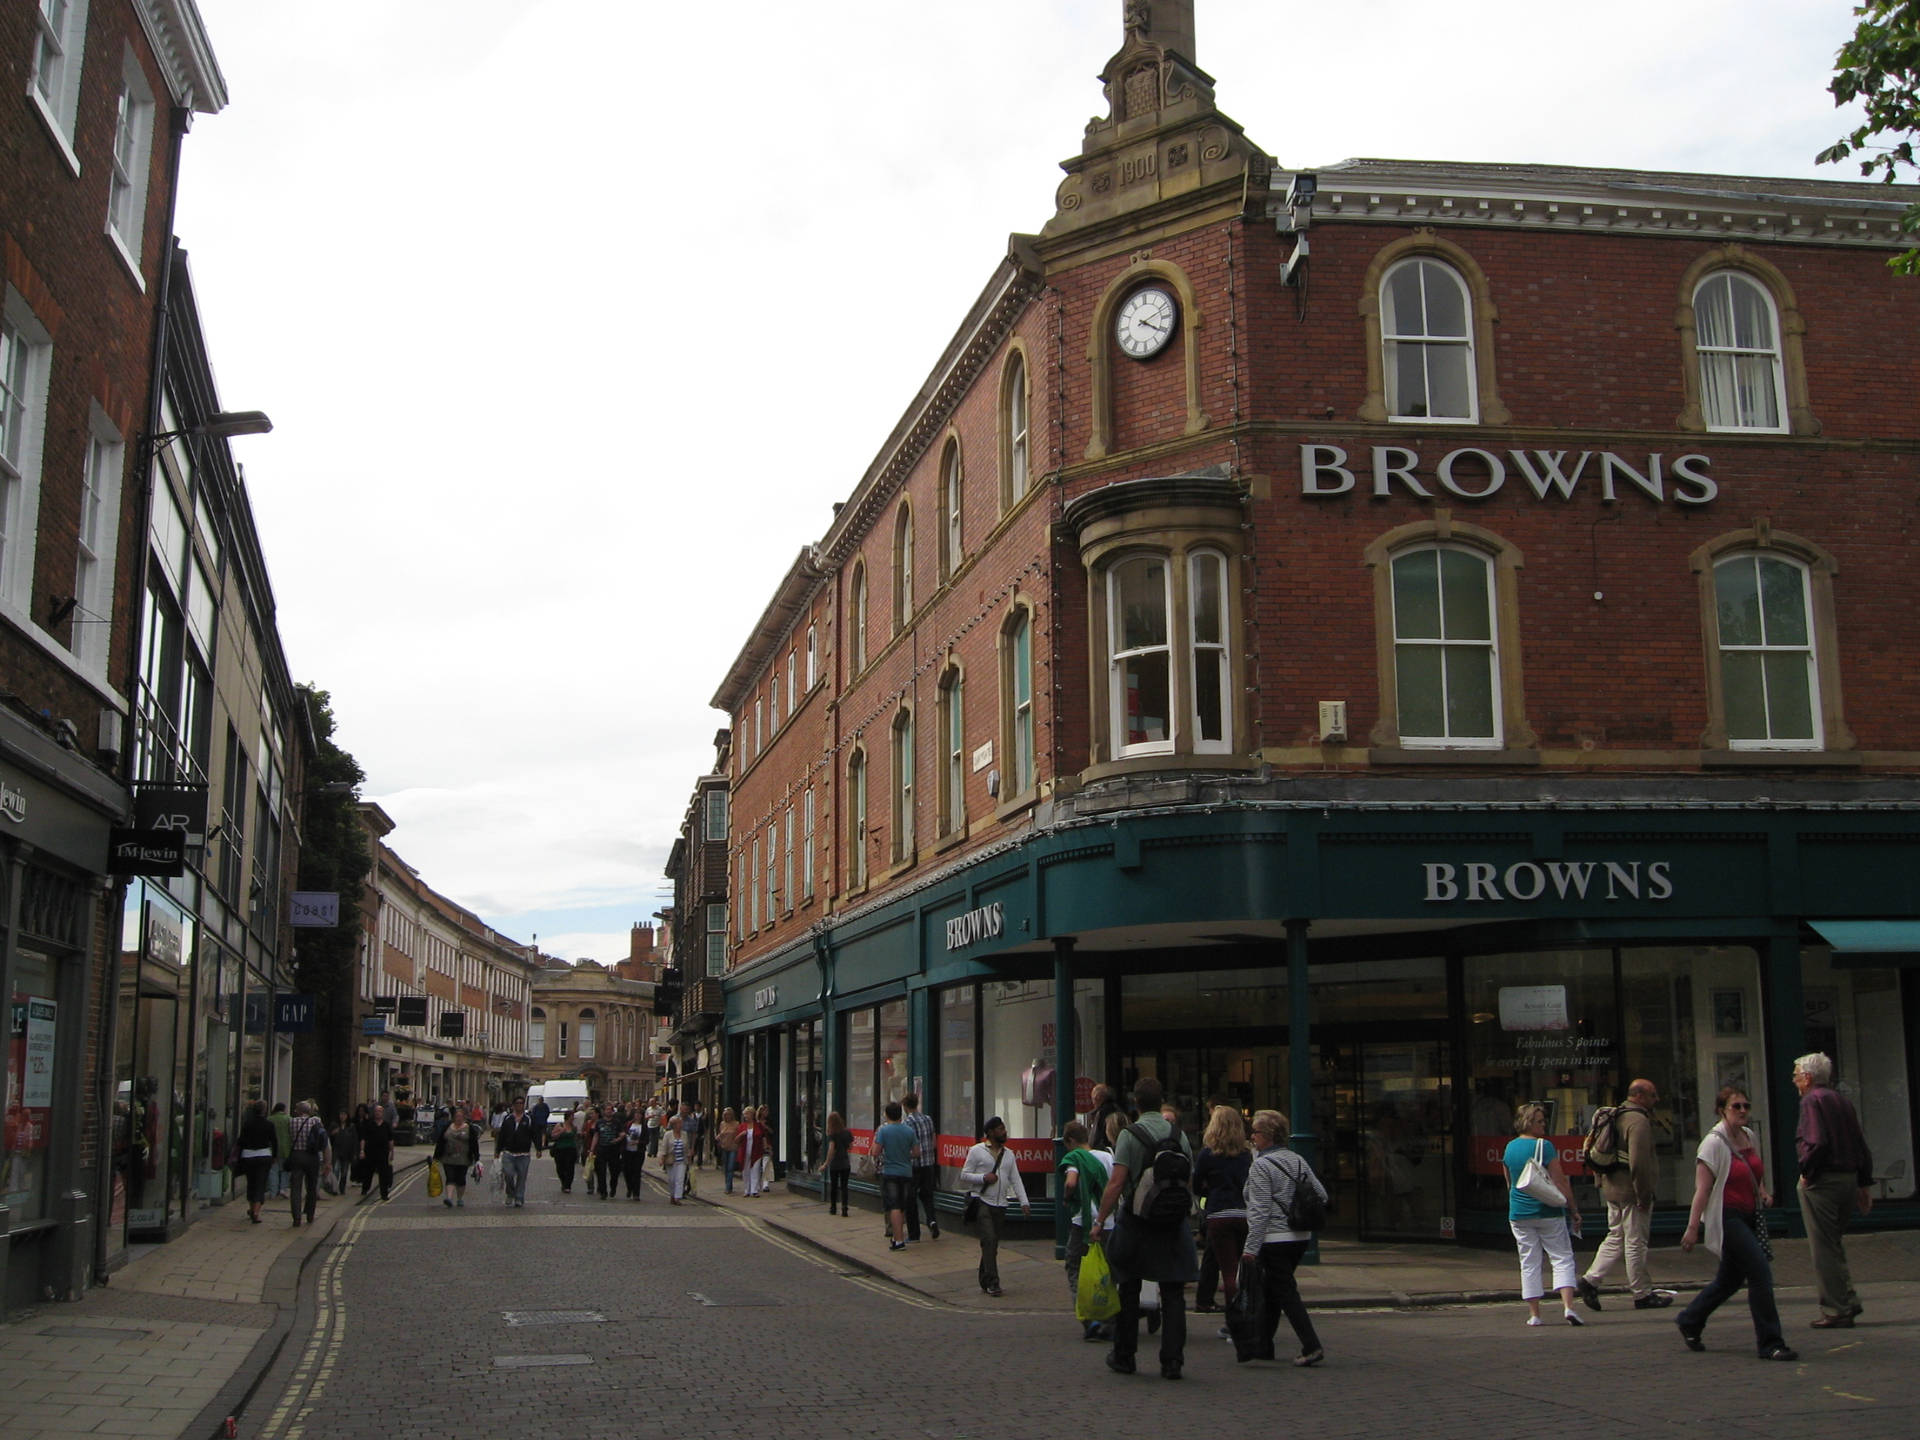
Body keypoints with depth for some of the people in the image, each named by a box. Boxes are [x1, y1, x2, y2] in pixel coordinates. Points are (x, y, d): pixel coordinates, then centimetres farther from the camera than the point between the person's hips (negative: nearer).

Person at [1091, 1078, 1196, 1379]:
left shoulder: (1130, 1135, -9)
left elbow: (1116, 1183, -14)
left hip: (1136, 1220, -2)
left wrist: (1100, 1221, -9)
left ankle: (1124, 1357, 19)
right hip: (1173, 1223, 2)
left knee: (1129, 1291, 11)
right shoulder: (1178, 1134, 3)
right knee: (1173, 1294, 4)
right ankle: (1172, 1361, 0)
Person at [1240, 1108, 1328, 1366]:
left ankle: (1311, 1346, -11)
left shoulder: (1260, 1165, -13)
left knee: (1285, 1292, -4)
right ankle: (1263, 1345, 23)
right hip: (1301, 1238, 8)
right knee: (1271, 1291, 17)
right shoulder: (1298, 1161, 9)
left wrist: (1251, 1247, -15)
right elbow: (1321, 1195, 11)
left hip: (1275, 1239, -8)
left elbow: (1260, 1211, -17)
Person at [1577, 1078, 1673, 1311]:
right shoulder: (1639, 1121, -16)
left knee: (1615, 1238, 15)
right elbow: (1638, 1162, -23)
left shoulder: (1617, 1115, 15)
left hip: (1612, 1188, 9)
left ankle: (1590, 1280, 7)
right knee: (1636, 1242, -1)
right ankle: (1642, 1294, 8)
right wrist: (1644, 1196, -19)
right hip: (1631, 1191, -9)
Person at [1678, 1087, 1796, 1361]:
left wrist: (1763, 1191, 7)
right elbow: (1702, 1189, -17)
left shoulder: (1750, 1136, 9)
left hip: (1748, 1217, 8)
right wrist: (1693, 1227, -20)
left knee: (1730, 1278, 16)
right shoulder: (1714, 1143, -13)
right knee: (1760, 1272, -16)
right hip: (1726, 1217, -8)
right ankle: (1770, 1343, -10)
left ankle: (1689, 1321, 34)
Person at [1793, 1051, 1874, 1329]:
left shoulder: (1812, 1100, -10)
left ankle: (1835, 1311, -2)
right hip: (1849, 1178, 9)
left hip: (1822, 1181, -9)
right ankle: (1849, 1300, 14)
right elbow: (1861, 1146, 15)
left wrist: (1806, 1172, -11)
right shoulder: (1842, 1100, 15)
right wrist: (1865, 1183, 17)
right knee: (1834, 1244, 19)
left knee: (1824, 1249, -3)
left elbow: (1816, 1142, -23)